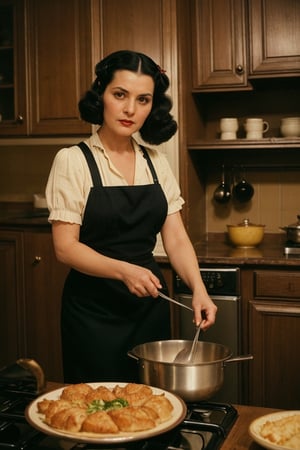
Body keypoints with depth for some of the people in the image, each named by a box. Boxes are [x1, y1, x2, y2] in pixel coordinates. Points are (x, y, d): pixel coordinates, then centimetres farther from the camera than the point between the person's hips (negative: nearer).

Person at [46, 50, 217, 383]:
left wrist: (198, 288, -14)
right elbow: (65, 247, -12)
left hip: (150, 304, 4)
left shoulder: (156, 162, 4)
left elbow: (176, 239, 3)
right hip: (93, 309, -4)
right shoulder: (73, 160, -9)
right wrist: (123, 270, -26)